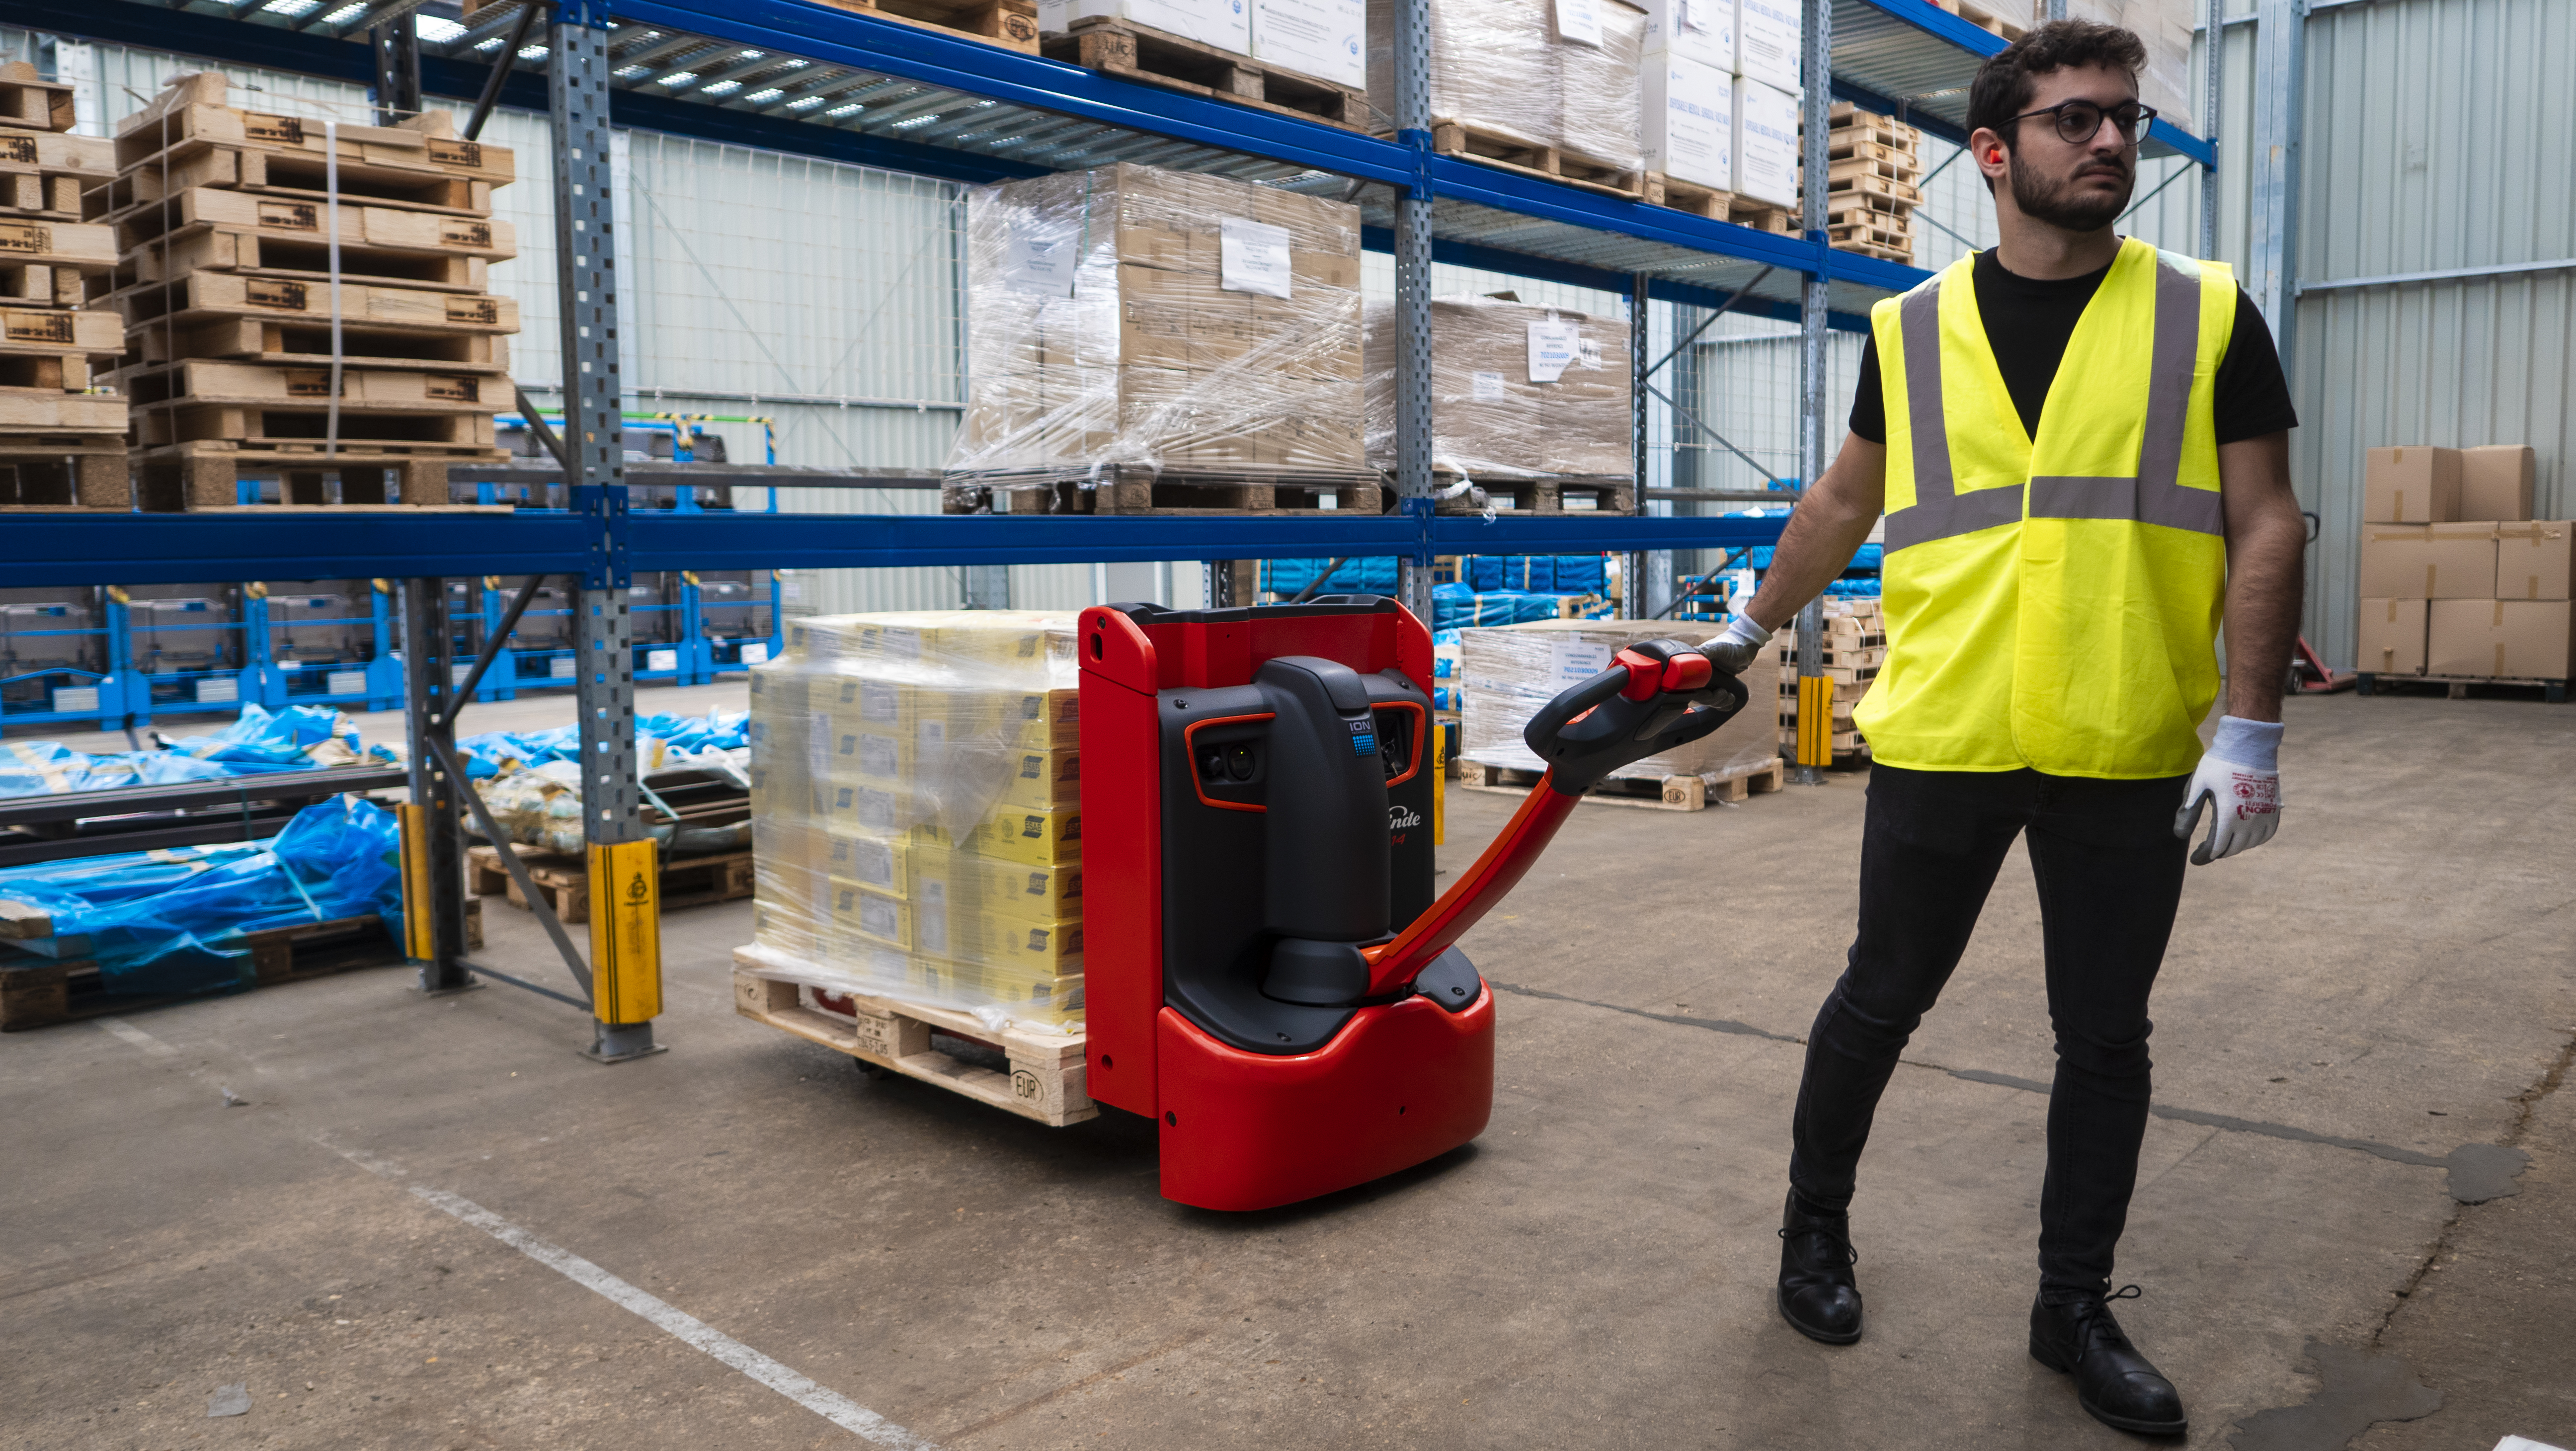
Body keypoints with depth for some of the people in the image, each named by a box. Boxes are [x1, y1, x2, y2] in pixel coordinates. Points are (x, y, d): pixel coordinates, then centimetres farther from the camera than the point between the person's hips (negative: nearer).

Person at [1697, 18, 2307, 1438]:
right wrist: (1751, 629, 22)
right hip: (1940, 739, 0)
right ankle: (1815, 1222, 34)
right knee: (1880, 1000, 12)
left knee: (2105, 1040, 11)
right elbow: (1843, 502, 16)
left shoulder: (2206, 318, 1)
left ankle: (2075, 1307, 28)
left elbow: (2264, 526, 0)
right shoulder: (1911, 332, 4)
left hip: (2129, 759, 1)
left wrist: (2250, 729, -8)